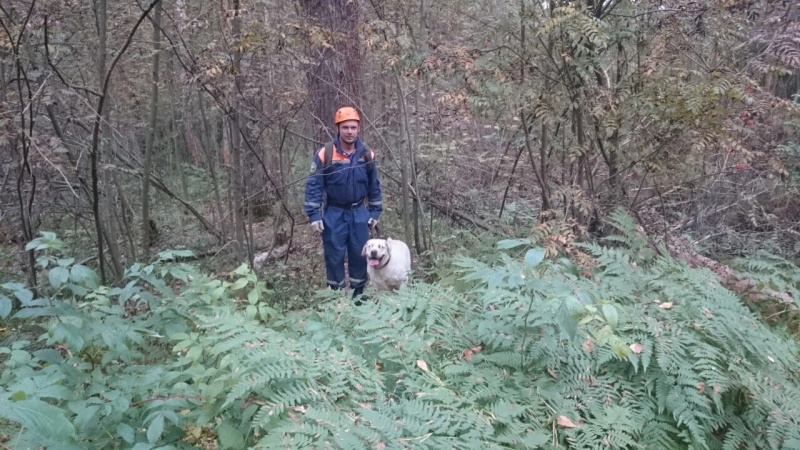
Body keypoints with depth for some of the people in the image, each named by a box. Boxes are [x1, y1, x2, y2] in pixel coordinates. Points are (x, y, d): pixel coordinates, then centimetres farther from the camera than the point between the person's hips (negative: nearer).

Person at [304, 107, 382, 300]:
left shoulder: (367, 154, -2)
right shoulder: (324, 154, -12)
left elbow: (374, 185, 8)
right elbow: (313, 185, -9)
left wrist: (375, 212, 7)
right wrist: (314, 215, -14)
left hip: (359, 212, 2)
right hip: (334, 213, -2)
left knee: (359, 254, 7)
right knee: (334, 255, 3)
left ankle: (358, 293, 21)